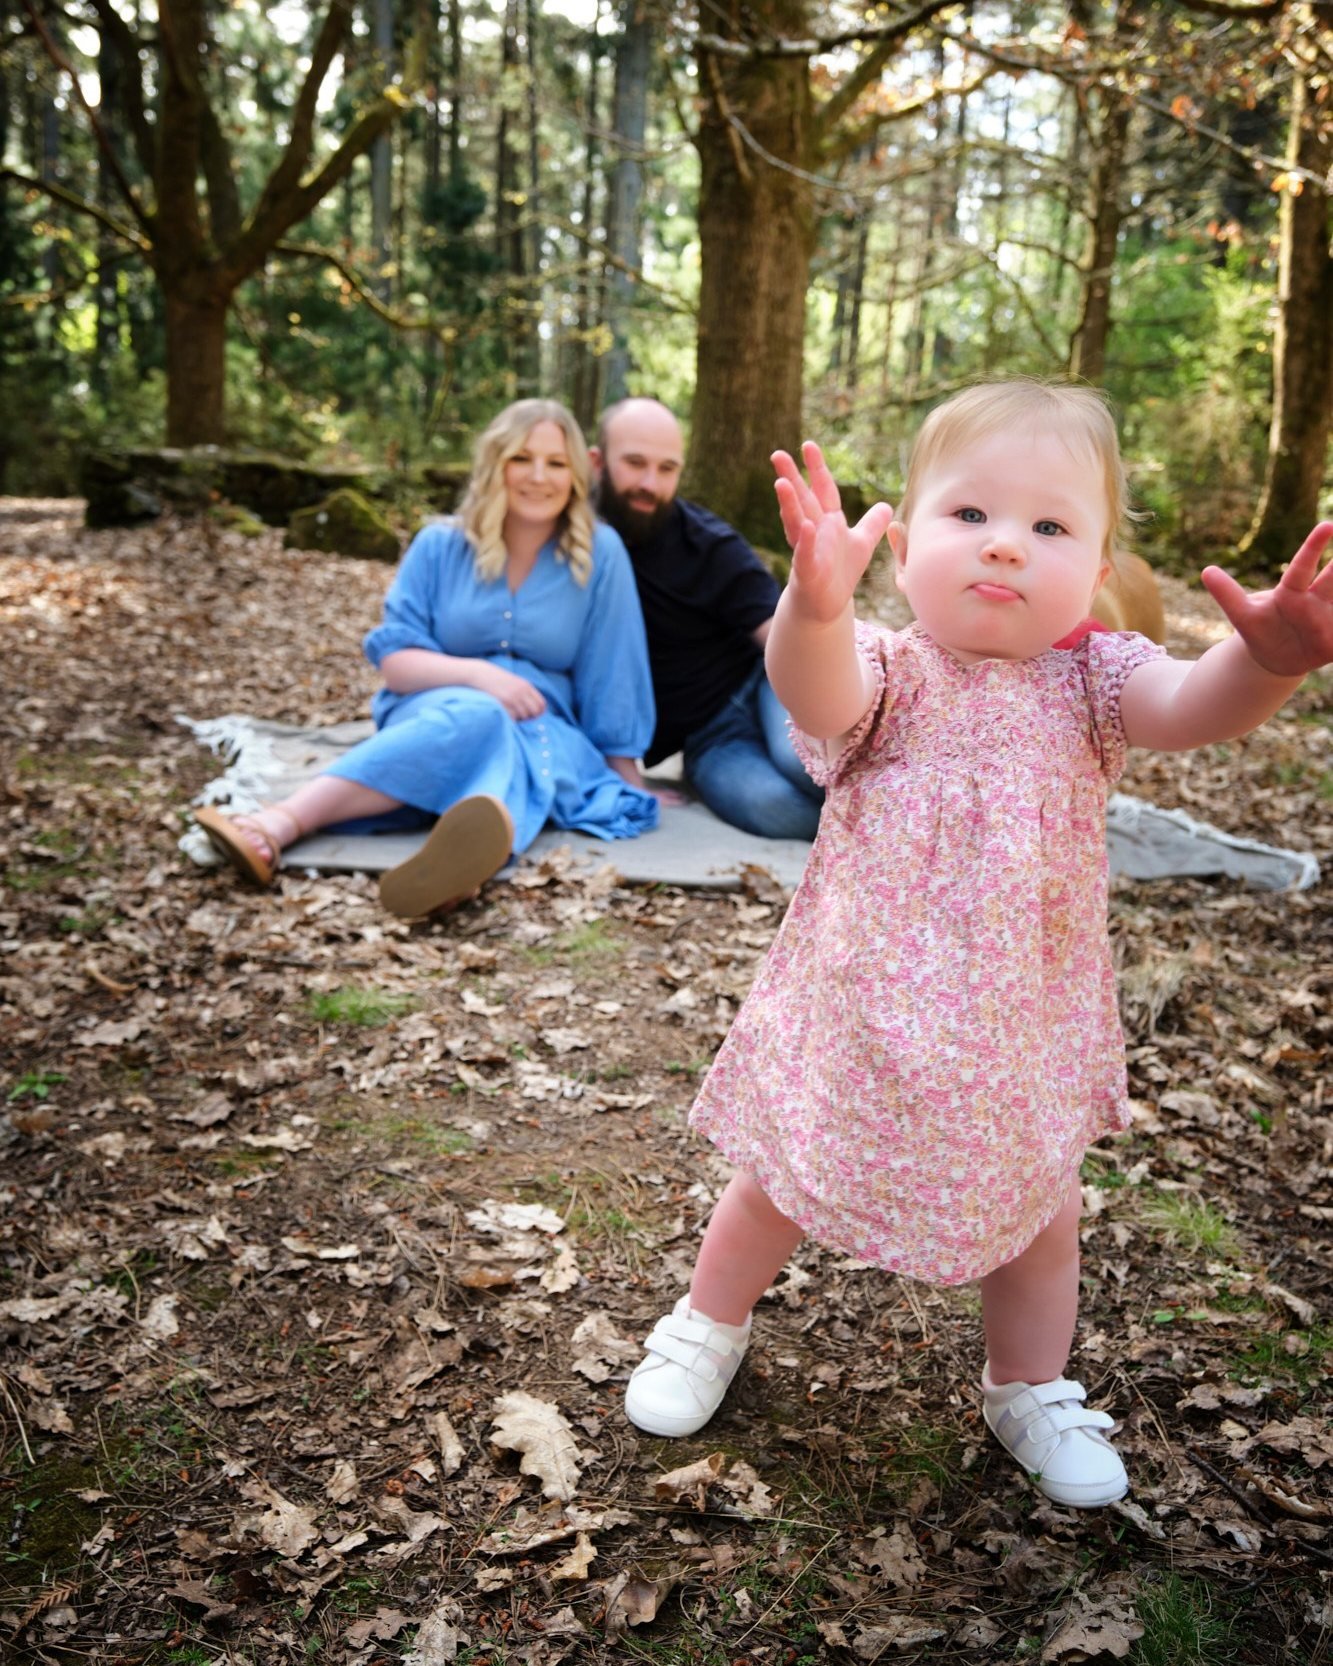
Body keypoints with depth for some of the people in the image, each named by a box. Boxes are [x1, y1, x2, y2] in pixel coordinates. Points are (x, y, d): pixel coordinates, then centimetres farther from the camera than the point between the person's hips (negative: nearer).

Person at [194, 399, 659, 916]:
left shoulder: (600, 553, 1)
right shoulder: (440, 546, 4)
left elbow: (612, 678, 3)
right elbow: (394, 661, -1)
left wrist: (626, 776, 3)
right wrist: (477, 674, -18)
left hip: (540, 727, 0)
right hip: (431, 713, 0)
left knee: (505, 741, -37)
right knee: (475, 717, -37)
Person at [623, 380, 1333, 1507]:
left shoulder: (1088, 682, -9)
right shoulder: (885, 674, -15)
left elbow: (1191, 709, -28)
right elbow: (813, 690, -38)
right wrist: (815, 604, -61)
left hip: (1022, 1026, 2)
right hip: (862, 1019, -1)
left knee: (1043, 1219, 18)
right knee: (777, 1191, 17)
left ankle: (1032, 1390, 46)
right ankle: (709, 1327, 46)